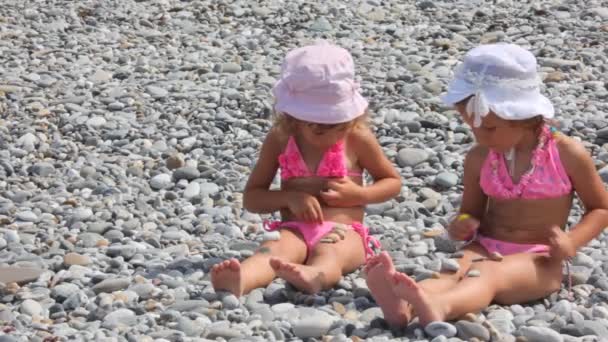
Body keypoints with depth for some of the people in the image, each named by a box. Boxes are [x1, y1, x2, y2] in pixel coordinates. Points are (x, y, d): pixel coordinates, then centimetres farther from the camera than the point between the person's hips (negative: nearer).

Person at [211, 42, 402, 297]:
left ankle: (313, 277, -75)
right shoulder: (280, 139, 6)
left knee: (329, 253, -38)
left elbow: (392, 182, 16)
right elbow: (251, 197, 10)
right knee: (275, 249, -34)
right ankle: (239, 281, -68)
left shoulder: (357, 137, 4)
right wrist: (290, 197, -9)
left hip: (343, 232, -1)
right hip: (296, 230, 1)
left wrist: (358, 195, -4)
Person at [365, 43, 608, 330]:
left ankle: (438, 307, -69)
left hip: (538, 259, -4)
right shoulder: (479, 158, 6)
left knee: (490, 276, -36)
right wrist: (462, 225, -7)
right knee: (453, 272, -30)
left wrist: (572, 242, -14)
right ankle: (404, 304, -64)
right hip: (486, 248, 4)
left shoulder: (567, 154, -5)